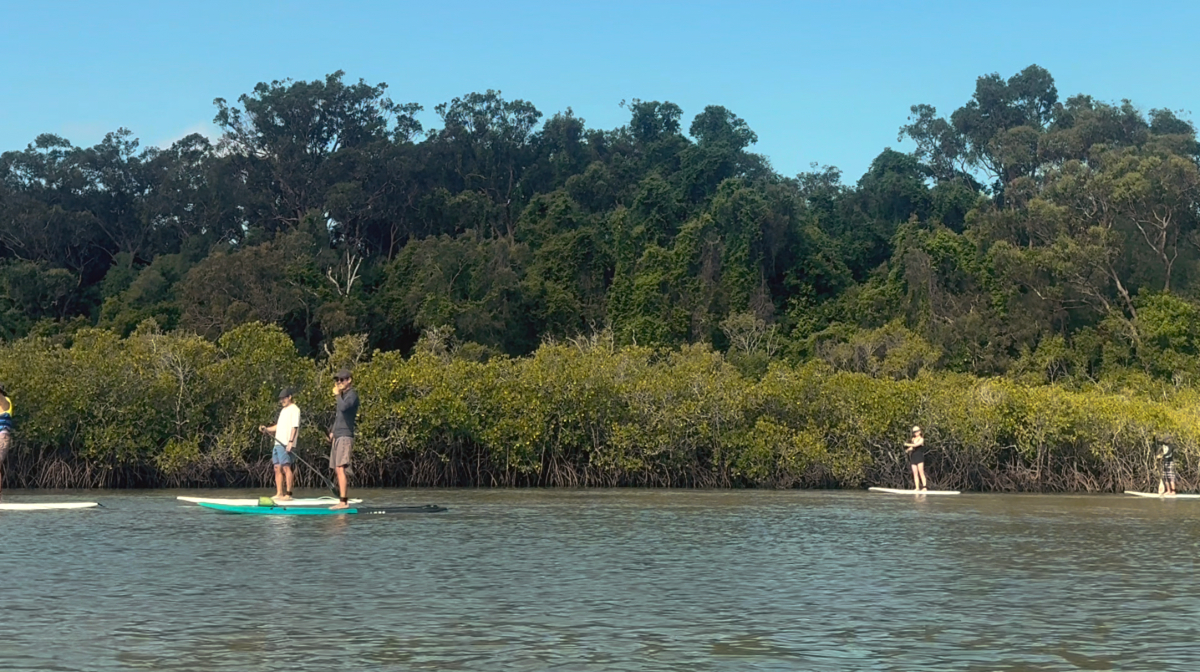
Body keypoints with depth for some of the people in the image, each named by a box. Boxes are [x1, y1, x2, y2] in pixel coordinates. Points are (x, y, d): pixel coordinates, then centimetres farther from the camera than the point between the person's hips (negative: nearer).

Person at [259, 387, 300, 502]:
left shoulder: (294, 409, -5)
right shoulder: (283, 410, 23)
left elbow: (295, 427, -13)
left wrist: (291, 441, -21)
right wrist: (266, 429, 12)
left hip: (286, 444, -9)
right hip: (278, 443, 9)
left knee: (286, 467, -10)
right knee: (277, 468, 7)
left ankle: (288, 494, -10)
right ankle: (279, 494, 10)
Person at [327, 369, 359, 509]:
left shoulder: (352, 395, -8)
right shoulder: (343, 395, 20)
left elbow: (344, 407, -29)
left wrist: (337, 395, -13)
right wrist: (332, 431, 20)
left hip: (345, 436, -10)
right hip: (337, 436, 10)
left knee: (340, 469, -17)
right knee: (337, 470, 9)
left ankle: (343, 501, -22)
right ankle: (342, 500, 12)